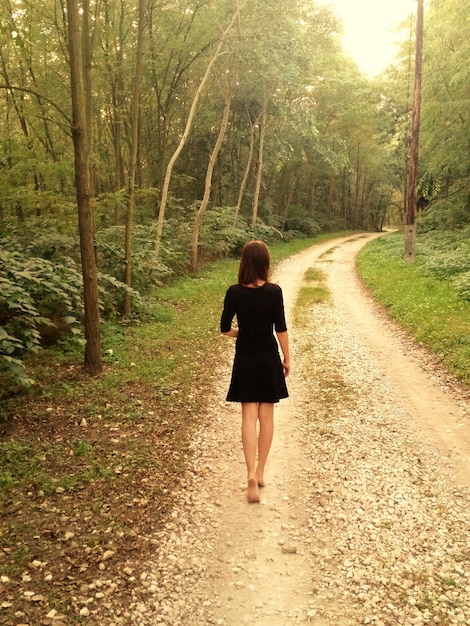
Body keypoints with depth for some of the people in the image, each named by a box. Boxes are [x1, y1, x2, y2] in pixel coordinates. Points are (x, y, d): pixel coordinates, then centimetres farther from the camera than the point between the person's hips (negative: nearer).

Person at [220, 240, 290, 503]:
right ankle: (260, 472, 21)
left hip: (245, 360, 1)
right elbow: (281, 329, -8)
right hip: (268, 359, 0)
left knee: (249, 417, 4)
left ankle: (252, 474, -9)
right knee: (267, 416, 12)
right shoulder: (274, 291, -10)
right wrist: (287, 358, 3)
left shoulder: (234, 292, -7)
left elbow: (226, 329, -4)